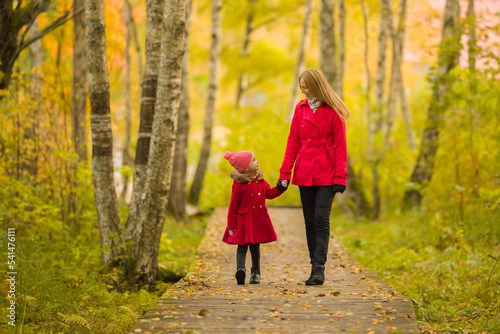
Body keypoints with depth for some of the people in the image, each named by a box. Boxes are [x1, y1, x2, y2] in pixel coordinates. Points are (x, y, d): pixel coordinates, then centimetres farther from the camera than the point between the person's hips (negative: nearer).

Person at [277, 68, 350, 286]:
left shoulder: (333, 111, -2)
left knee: (321, 219, -12)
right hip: (304, 173, 4)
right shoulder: (301, 109, 9)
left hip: (326, 174, -4)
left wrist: (340, 176, -11)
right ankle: (316, 268, 11)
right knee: (310, 221, 6)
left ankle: (318, 269, -13)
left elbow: (340, 146, -4)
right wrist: (285, 174, 4)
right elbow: (293, 143, 9)